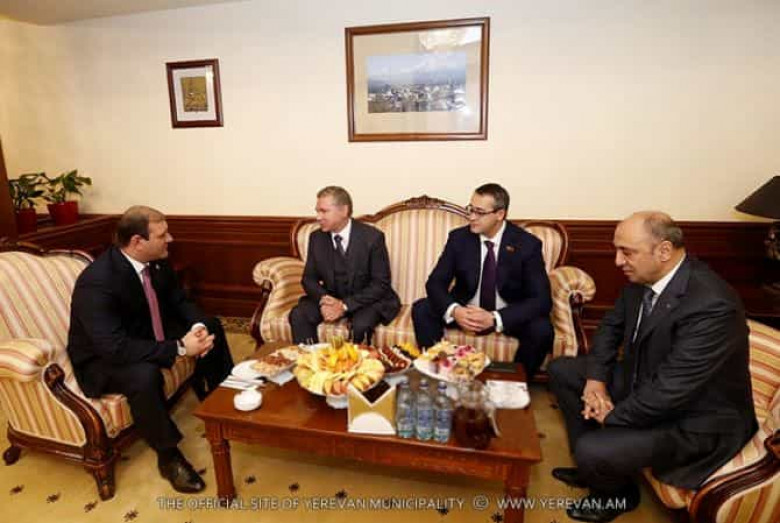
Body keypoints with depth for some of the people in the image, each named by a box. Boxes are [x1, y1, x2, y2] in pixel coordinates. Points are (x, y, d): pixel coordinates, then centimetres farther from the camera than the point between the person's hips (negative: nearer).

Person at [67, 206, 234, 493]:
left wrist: (198, 326, -20)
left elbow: (178, 301, 1)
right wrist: (180, 348, -36)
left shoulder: (157, 260, -11)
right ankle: (168, 456, -13)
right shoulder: (96, 282, -33)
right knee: (145, 375, -37)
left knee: (211, 326, 2)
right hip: (103, 357, -8)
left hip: (149, 334, 8)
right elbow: (116, 348, -38)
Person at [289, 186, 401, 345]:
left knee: (361, 324, -33)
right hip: (332, 298, 4)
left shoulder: (372, 237, -16)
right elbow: (309, 278, 3)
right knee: (298, 315, -19)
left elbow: (381, 283, -15)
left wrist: (345, 305, -24)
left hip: (368, 300, -3)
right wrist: (323, 299, -20)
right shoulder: (316, 238, -3)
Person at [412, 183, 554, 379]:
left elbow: (541, 299, -20)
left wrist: (495, 318, -34)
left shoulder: (527, 244, -16)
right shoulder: (458, 238, -10)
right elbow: (435, 282, -10)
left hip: (509, 315, -1)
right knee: (421, 310, -20)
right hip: (465, 310, 1)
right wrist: (454, 310, -33)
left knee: (542, 330, -29)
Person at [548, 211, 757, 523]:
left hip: (695, 418, -8)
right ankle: (592, 466, 20)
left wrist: (610, 418, -18)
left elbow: (669, 392, -32)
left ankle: (617, 494, 14)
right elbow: (611, 326, 6)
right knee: (561, 370, 7)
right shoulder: (641, 279, -8)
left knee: (591, 450, -24)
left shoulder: (711, 305, -33)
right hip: (644, 383, 8)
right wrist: (596, 378, -8)